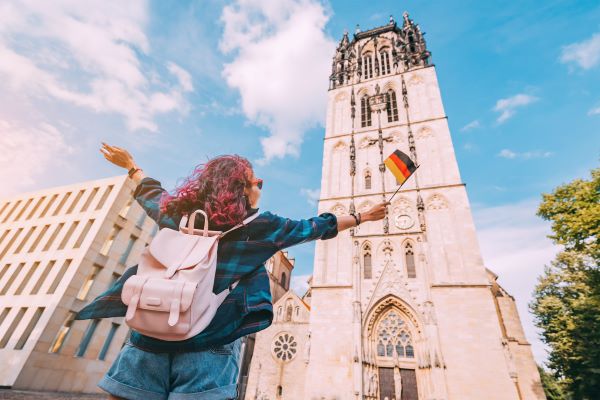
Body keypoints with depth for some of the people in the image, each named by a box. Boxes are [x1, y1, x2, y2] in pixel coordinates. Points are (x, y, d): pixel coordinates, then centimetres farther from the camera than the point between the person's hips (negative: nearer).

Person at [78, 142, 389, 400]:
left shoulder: (175, 213, 5)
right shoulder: (257, 226, -3)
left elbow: (150, 193, 26)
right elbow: (317, 226, 6)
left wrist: (130, 165, 47)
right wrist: (361, 217, 21)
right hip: (209, 342, -3)